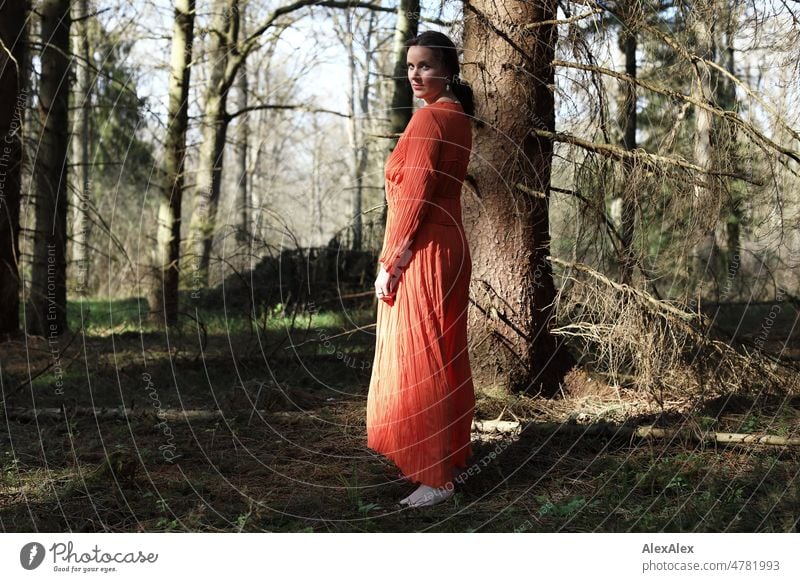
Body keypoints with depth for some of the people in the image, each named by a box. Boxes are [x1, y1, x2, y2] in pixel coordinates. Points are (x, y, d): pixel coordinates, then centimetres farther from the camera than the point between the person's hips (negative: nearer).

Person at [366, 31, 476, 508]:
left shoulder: (429, 118, -14)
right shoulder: (458, 117, 14)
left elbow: (414, 199, -18)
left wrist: (389, 264, -15)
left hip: (422, 252, -10)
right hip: (451, 246, 10)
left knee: (420, 361, -6)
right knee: (447, 356, 15)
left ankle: (436, 478, -3)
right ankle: (454, 455, 25)